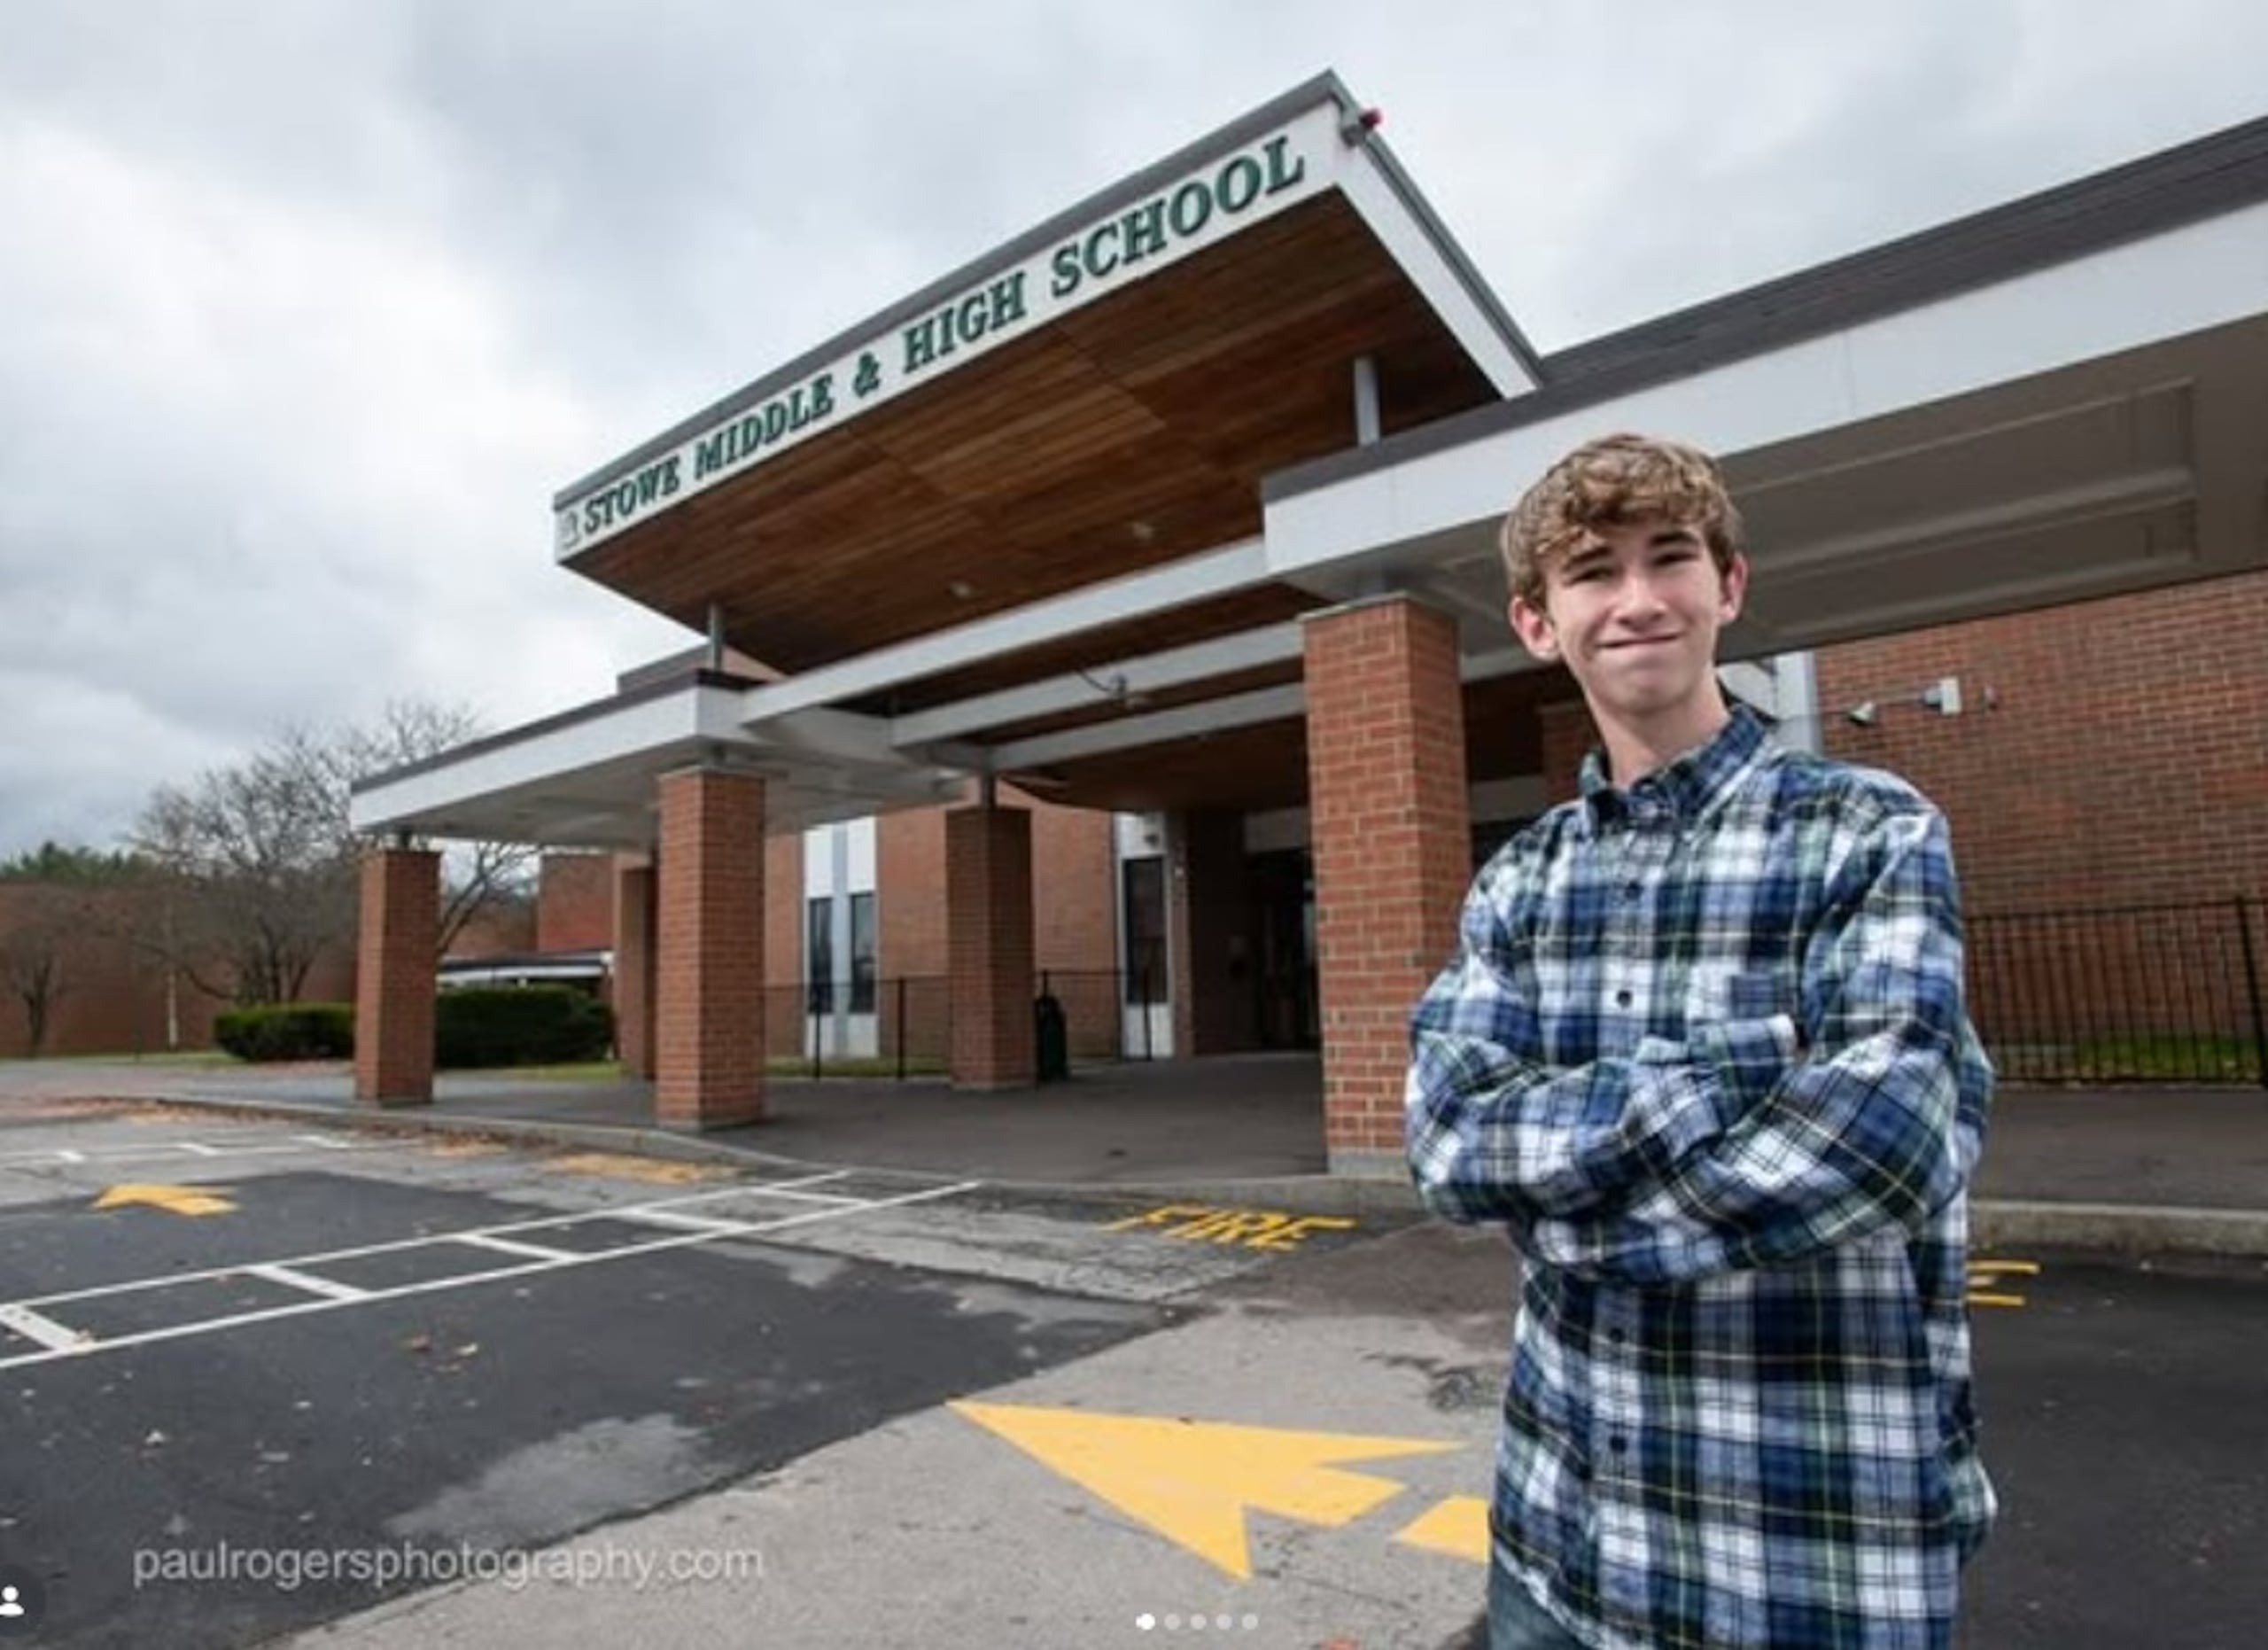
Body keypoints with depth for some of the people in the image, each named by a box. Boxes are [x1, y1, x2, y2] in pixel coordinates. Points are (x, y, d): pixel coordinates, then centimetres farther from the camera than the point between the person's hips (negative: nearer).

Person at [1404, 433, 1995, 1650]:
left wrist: (1560, 1190, -12)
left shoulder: (1871, 833, -10)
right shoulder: (1513, 883, 2)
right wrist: (1732, 1070, -21)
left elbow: (1875, 1144, -23)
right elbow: (1447, 1143, -10)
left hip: (1819, 1542, -3)